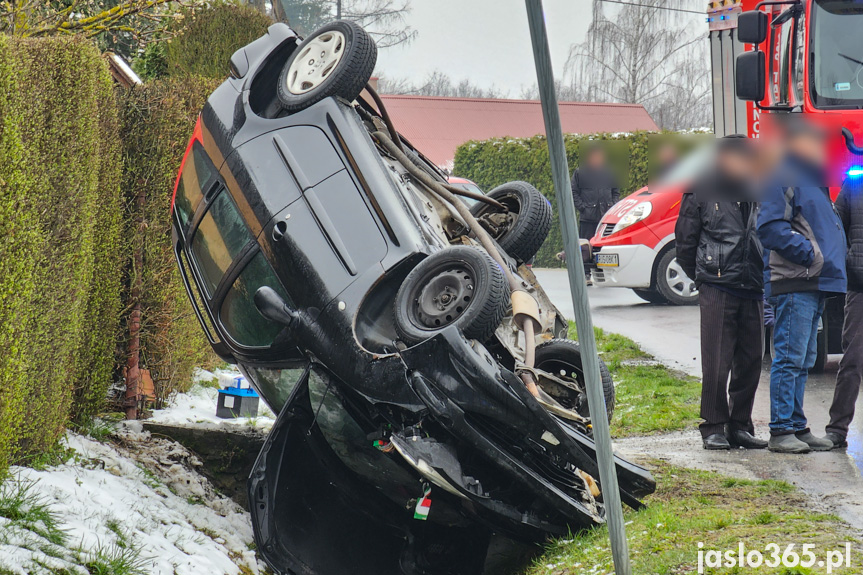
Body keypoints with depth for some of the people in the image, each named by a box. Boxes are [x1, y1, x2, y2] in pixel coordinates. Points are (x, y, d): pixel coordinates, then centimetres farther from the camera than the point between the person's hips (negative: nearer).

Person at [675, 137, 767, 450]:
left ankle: (740, 426, 17)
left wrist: (761, 277, 13)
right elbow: (685, 238, 3)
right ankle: (713, 428, 5)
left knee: (750, 360, 7)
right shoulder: (702, 192, 0)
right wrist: (699, 275, 5)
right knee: (716, 362, -4)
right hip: (717, 288, -5)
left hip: (752, 290, 5)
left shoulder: (755, 194, 14)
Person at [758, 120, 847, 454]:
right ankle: (781, 431, -6)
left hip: (814, 283, 10)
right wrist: (808, 252, -20)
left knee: (803, 360, 13)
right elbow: (770, 227, -18)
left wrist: (829, 258, 14)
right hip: (793, 284, -10)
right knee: (790, 358, -9)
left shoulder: (811, 180, 23)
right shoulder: (782, 178, -8)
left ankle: (797, 426, 19)